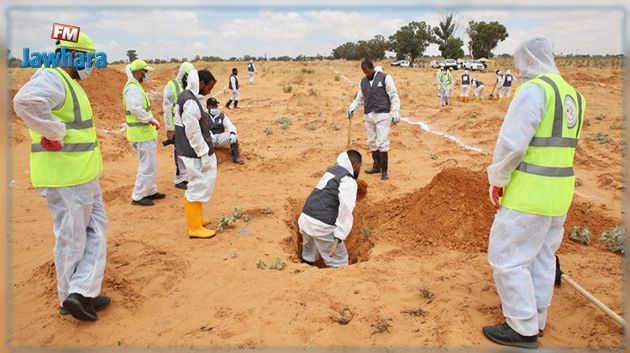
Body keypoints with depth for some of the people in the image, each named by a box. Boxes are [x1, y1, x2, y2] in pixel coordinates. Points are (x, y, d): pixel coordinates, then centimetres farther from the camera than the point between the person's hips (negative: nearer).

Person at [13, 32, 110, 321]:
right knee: (71, 238, 1)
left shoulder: (70, 83, 16)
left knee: (96, 228, 15)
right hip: (64, 177, -10)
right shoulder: (51, 78, -15)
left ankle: (82, 292, 19)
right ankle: (71, 297, 14)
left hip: (83, 174, 10)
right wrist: (56, 133, -27)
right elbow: (26, 102, -36)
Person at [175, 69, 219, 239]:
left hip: (194, 152, 10)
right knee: (198, 188, 0)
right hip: (196, 153, -10)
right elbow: (193, 133, -23)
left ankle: (195, 219, 36)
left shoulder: (187, 97, 11)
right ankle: (195, 228, 11)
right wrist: (204, 154, -18)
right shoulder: (190, 102, -21)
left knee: (197, 186, 22)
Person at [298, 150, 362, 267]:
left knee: (309, 256, 28)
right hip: (321, 225, -9)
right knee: (339, 262, 5)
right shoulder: (349, 181, -7)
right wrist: (338, 237, -22)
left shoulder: (332, 171, 19)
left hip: (305, 218, 9)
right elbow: (346, 210, -19)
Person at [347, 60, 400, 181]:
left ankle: (384, 170, -2)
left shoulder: (385, 78, -4)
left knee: (382, 142, -10)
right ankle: (376, 166, 23)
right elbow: (359, 98, 17)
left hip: (382, 115, -5)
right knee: (372, 142, 9)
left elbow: (394, 96, -5)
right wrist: (352, 108, -1)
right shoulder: (363, 82, 12)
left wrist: (396, 112, -13)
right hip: (368, 116, 6)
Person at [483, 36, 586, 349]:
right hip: (559, 192, 9)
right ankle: (535, 317, 33)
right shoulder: (573, 94, 12)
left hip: (530, 192, -9)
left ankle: (523, 329, 12)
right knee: (541, 256, 19)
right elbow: (560, 144, 16)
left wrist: (497, 180, -7)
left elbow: (512, 142, -20)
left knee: (506, 256, 2)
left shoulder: (534, 89, -15)